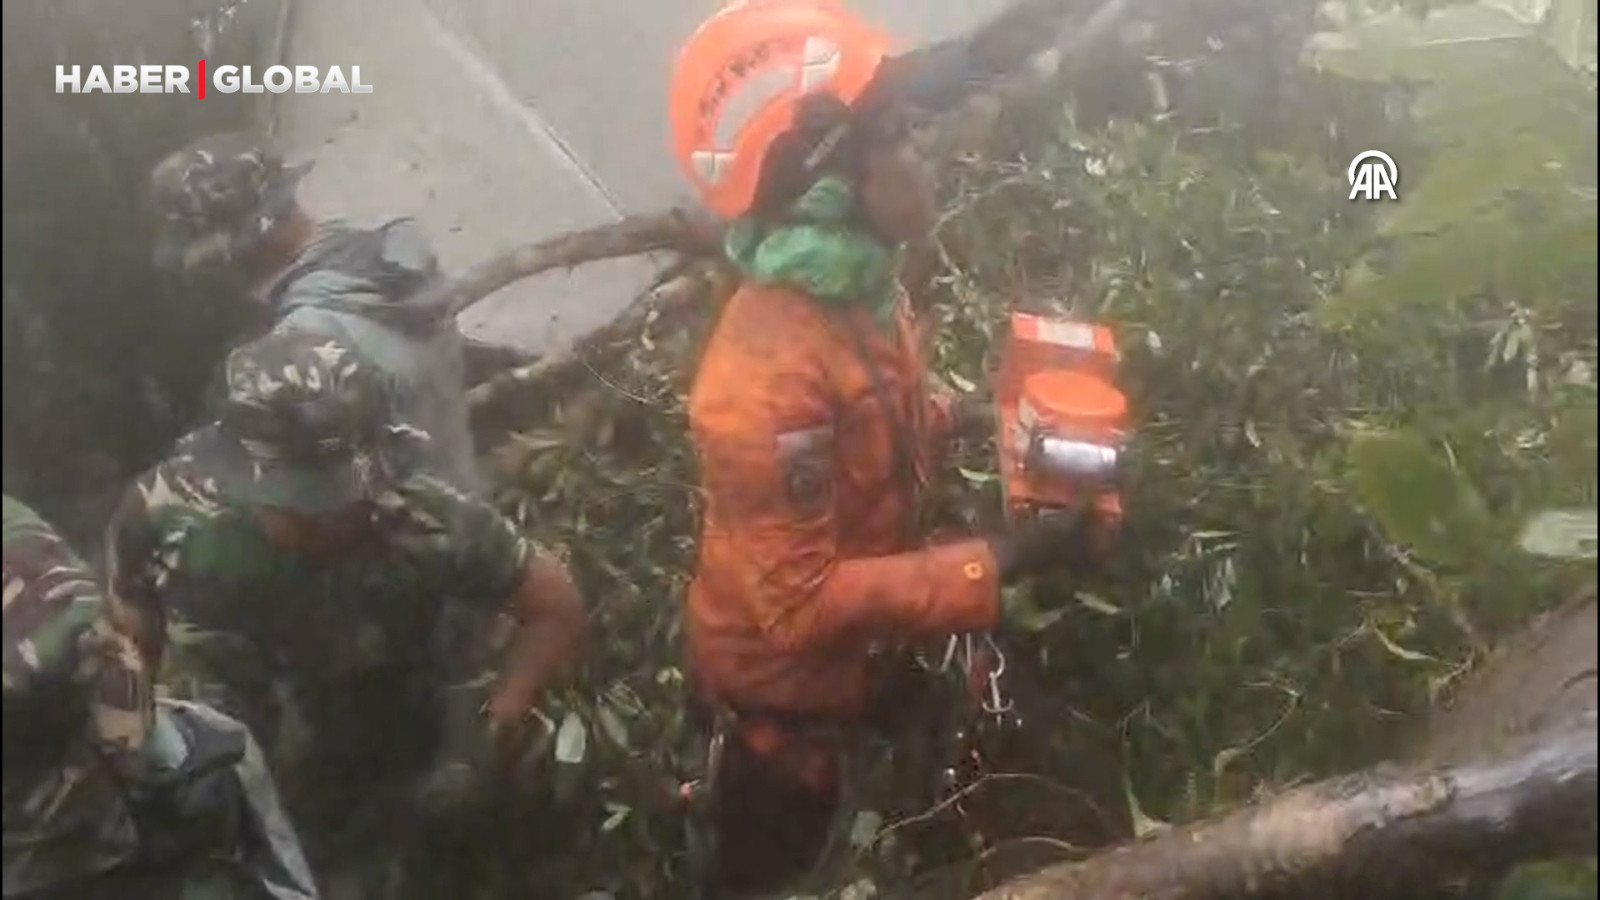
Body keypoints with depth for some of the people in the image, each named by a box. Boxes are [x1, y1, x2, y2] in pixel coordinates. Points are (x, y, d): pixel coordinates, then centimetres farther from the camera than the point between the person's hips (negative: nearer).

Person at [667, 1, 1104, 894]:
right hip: (779, 674, -7)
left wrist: (964, 417, -8)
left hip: (840, 652, 7)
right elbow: (799, 603, -34)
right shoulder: (770, 374, -38)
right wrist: (995, 566, -35)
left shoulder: (856, 287, -12)